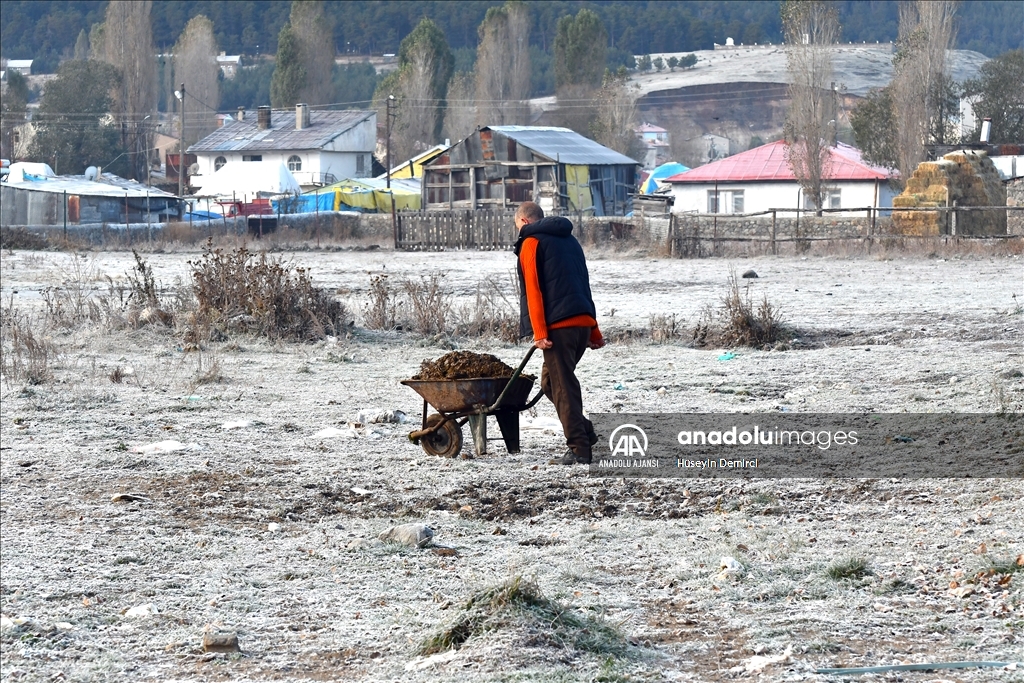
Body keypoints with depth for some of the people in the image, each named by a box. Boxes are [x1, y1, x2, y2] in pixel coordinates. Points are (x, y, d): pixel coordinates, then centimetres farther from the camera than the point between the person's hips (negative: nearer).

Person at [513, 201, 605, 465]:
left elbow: (533, 290, -9)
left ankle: (579, 449, -8)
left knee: (562, 386, -4)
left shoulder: (531, 243, 0)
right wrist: (594, 333, 25)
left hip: (558, 324, -8)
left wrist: (539, 332, -14)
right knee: (552, 381, 18)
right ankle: (586, 437, 10)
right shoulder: (569, 240, 23)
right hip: (583, 322, 8)